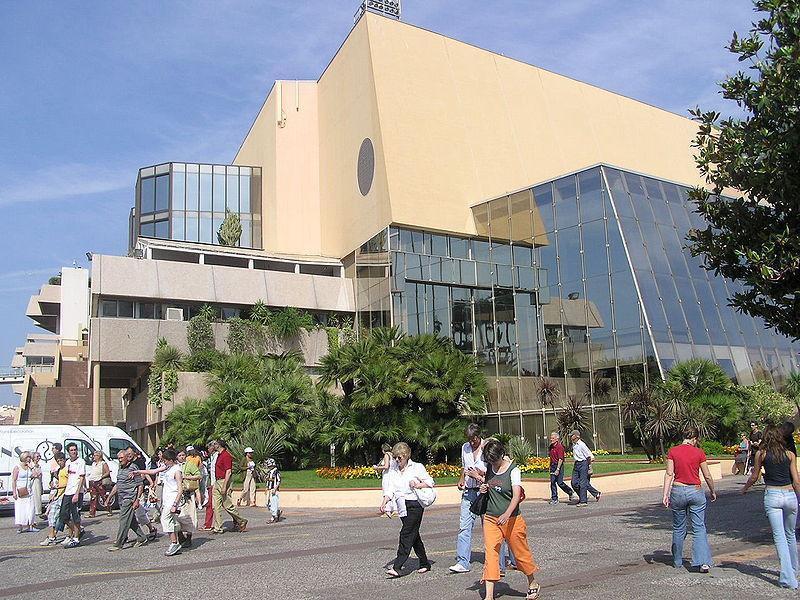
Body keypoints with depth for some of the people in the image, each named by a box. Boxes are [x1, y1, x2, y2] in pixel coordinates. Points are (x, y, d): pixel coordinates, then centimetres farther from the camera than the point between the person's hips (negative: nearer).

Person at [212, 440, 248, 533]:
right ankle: (218, 528, 8)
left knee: (227, 505, -3)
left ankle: (241, 522, 13)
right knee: (216, 506, 5)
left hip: (224, 481, -10)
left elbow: (228, 472, -21)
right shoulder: (219, 455, 15)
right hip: (217, 482, 10)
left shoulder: (226, 455, -16)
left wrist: (224, 486, -24)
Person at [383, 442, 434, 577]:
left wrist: (417, 485, -16)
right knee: (414, 535, 11)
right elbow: (390, 490, 7)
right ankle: (425, 563, 24)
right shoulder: (395, 472, 15)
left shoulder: (417, 467, 1)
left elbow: (430, 482, 0)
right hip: (402, 507, 6)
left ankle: (397, 567, -16)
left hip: (414, 504, -6)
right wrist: (384, 503, -9)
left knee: (406, 534, -12)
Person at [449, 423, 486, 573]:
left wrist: (480, 474, -19)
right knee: (464, 526, -2)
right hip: (468, 492, 5)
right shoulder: (465, 447, 12)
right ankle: (463, 562, 0)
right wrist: (461, 479, 9)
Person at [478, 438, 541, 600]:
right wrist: (483, 488, -2)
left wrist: (507, 514, -38)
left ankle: (533, 583, 36)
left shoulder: (513, 470, -13)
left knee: (521, 552, 11)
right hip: (491, 519, 4)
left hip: (511, 519, -4)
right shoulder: (489, 468, 2)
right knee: (490, 554, -5)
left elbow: (516, 496, -23)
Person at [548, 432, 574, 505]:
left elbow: (560, 459, -20)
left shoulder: (559, 447, -15)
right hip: (552, 465, 8)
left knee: (560, 483, -5)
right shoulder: (551, 447, 10)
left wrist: (558, 469, -25)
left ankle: (571, 493, 18)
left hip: (559, 466, -8)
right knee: (552, 482, 3)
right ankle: (554, 499, 8)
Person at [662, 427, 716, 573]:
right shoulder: (699, 453, -3)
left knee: (678, 529, 15)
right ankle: (703, 562, -10)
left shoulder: (673, 451, -2)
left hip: (678, 491, 1)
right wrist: (712, 492, 18)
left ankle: (677, 561, 26)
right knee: (699, 528, 3)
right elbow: (707, 476, 3)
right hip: (696, 492, -1)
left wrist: (665, 494, -6)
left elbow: (669, 474, -6)